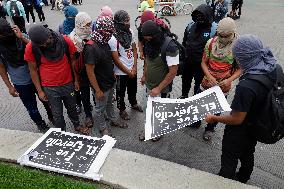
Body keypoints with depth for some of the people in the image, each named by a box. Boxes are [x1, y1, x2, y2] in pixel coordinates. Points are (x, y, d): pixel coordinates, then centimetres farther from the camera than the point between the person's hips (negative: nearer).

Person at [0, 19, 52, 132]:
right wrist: (9, 86, 0)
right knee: (31, 108, 15)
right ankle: (41, 124, 41)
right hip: (20, 84, 0)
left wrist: (22, 38, -28)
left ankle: (52, 118, 46)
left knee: (46, 101, 18)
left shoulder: (22, 37, -12)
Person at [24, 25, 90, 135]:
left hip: (68, 83, 1)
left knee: (71, 107, 21)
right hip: (50, 88, -1)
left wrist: (76, 80, 2)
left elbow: (73, 60, -2)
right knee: (57, 114, 12)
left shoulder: (65, 41, -15)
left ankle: (77, 125, 47)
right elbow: (33, 70, -5)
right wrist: (40, 91, -3)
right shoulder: (31, 48, -15)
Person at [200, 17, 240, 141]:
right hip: (207, 82, 2)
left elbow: (241, 68, -10)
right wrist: (209, 76, -20)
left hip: (223, 85, -1)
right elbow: (204, 62, -4)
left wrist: (229, 80, -26)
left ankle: (210, 128, 41)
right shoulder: (211, 42, -9)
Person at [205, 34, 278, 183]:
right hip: (257, 128, 8)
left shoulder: (246, 87, -39)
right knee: (247, 156, 31)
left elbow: (236, 119, -28)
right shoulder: (275, 69, -15)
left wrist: (214, 118, -13)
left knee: (228, 162, 18)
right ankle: (242, 180, 57)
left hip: (240, 133, -8)